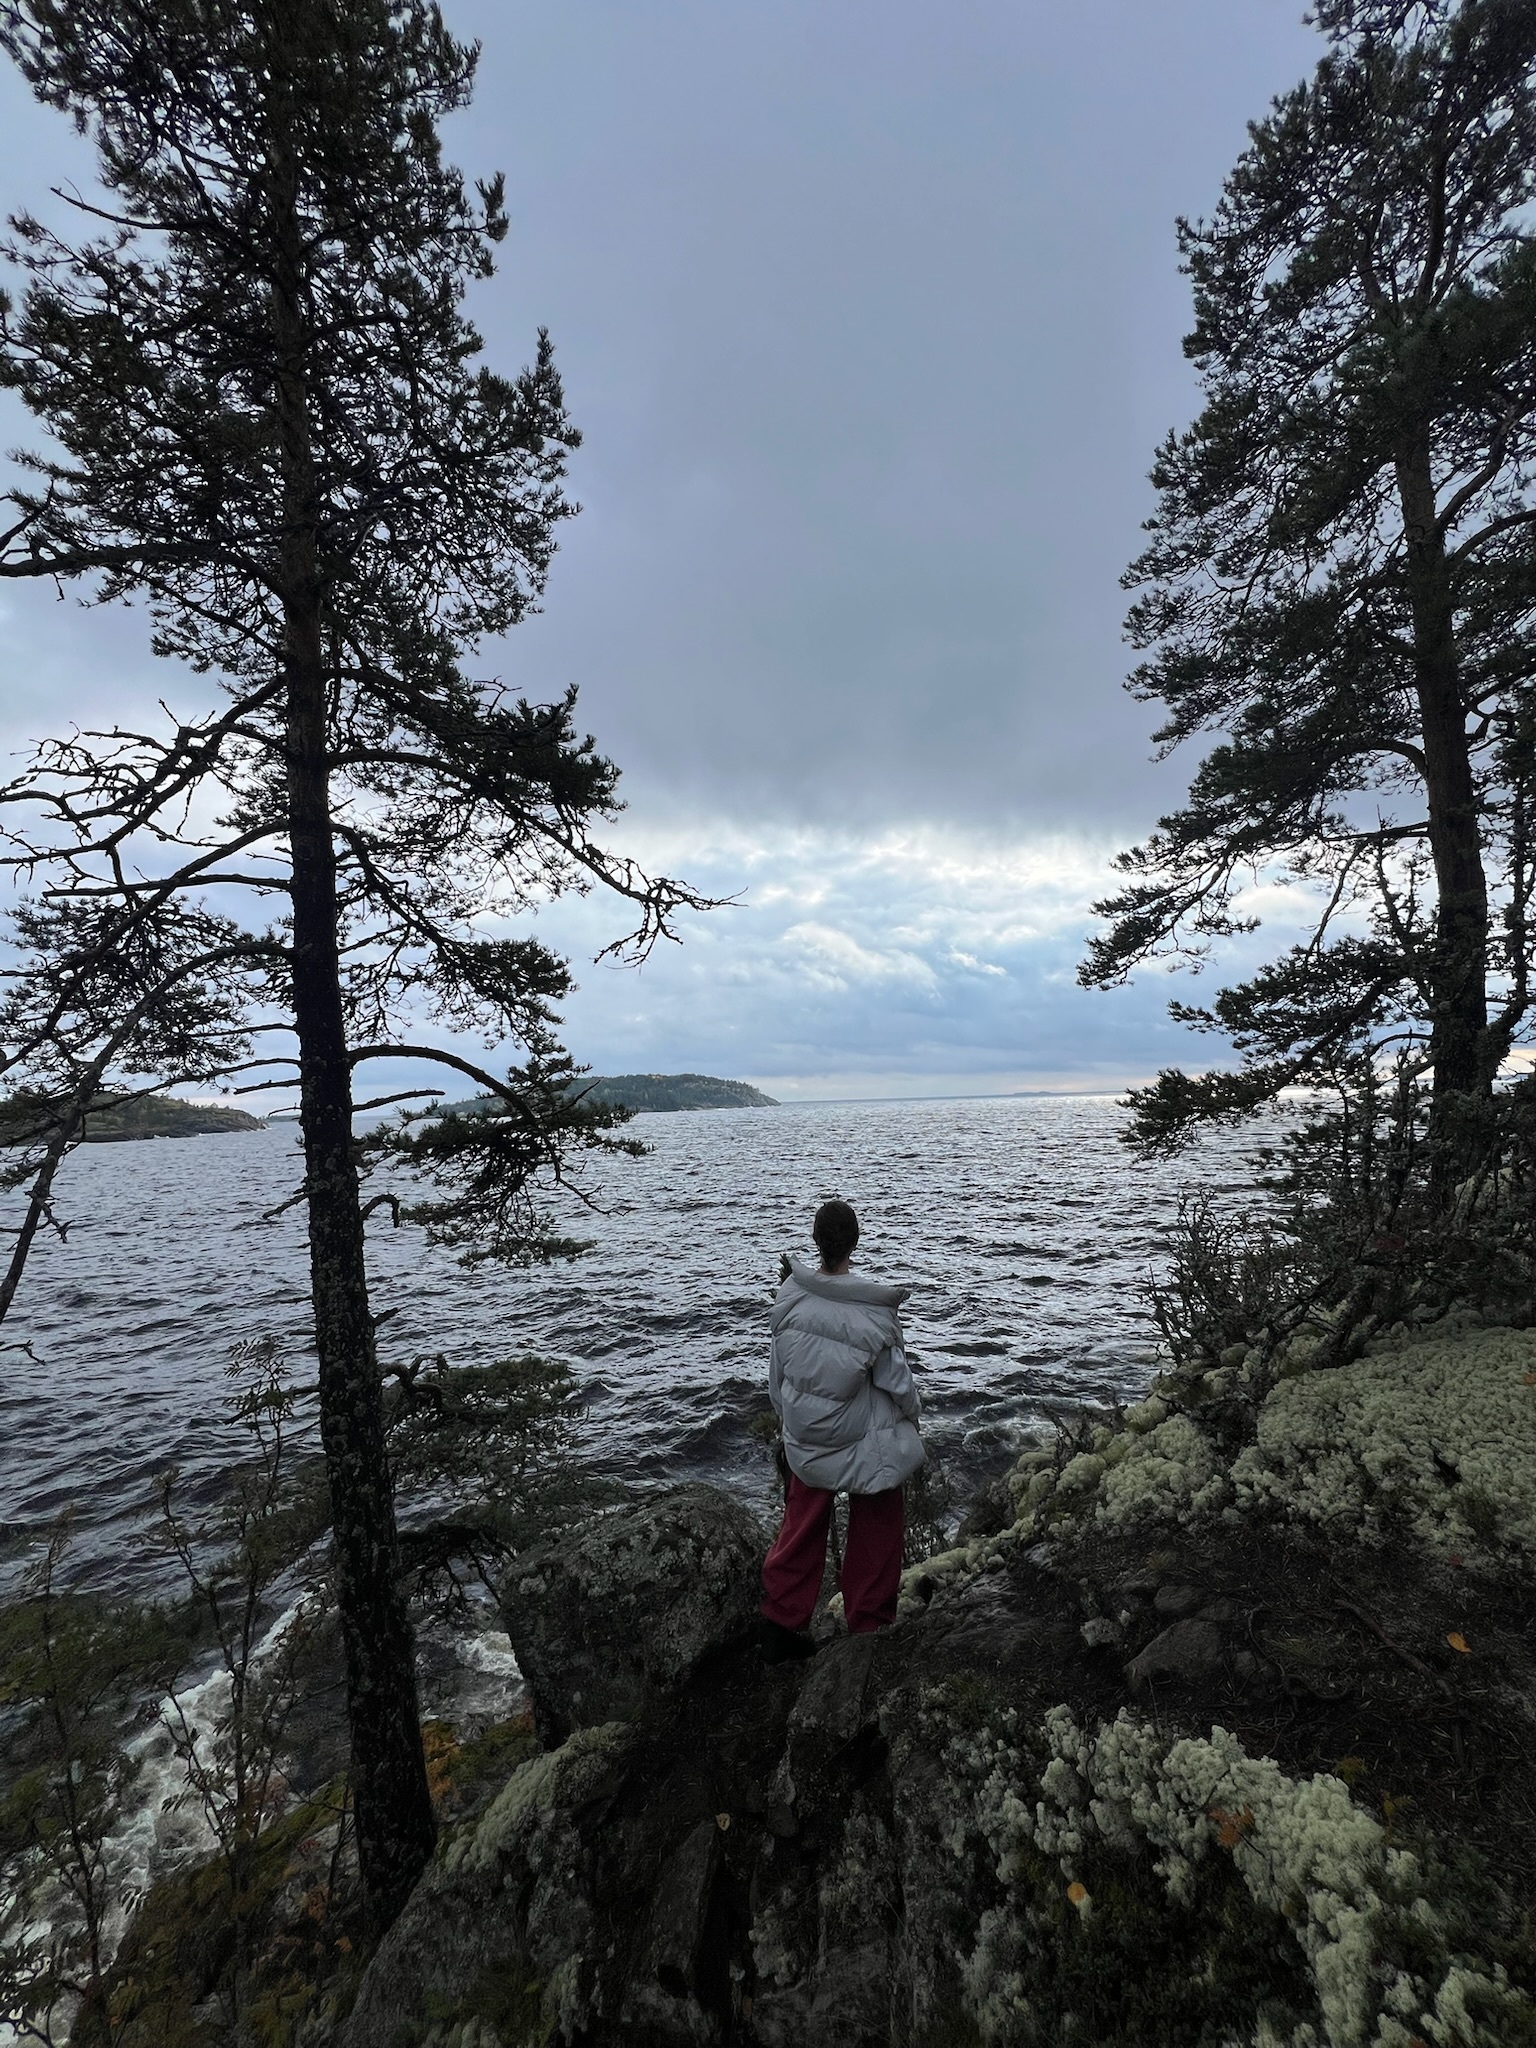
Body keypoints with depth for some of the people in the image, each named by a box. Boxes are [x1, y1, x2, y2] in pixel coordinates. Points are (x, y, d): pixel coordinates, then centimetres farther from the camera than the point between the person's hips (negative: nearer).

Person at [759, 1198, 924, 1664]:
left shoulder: (790, 1296, -14)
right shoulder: (873, 1311, -25)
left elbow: (777, 1372, -1)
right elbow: (896, 1380, -11)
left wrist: (786, 1419, 16)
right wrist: (913, 1415, 10)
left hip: (805, 1436, 4)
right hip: (865, 1438, -3)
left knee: (802, 1526, 21)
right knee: (875, 1532, 19)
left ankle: (779, 1627, 32)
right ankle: (867, 1627, 35)